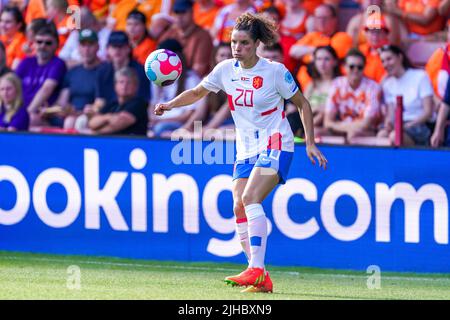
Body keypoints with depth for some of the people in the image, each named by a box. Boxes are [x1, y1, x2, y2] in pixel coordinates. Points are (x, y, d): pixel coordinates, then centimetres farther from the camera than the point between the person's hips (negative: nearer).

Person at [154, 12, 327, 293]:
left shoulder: (275, 71, -10)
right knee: (239, 207, -6)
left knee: (250, 198, -25)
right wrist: (171, 105, -1)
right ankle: (262, 279, 0)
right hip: (246, 150, 6)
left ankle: (256, 269, -30)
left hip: (275, 144, -6)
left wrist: (311, 144, -3)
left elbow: (302, 104, 0)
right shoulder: (226, 70, 2)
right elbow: (197, 93, 17)